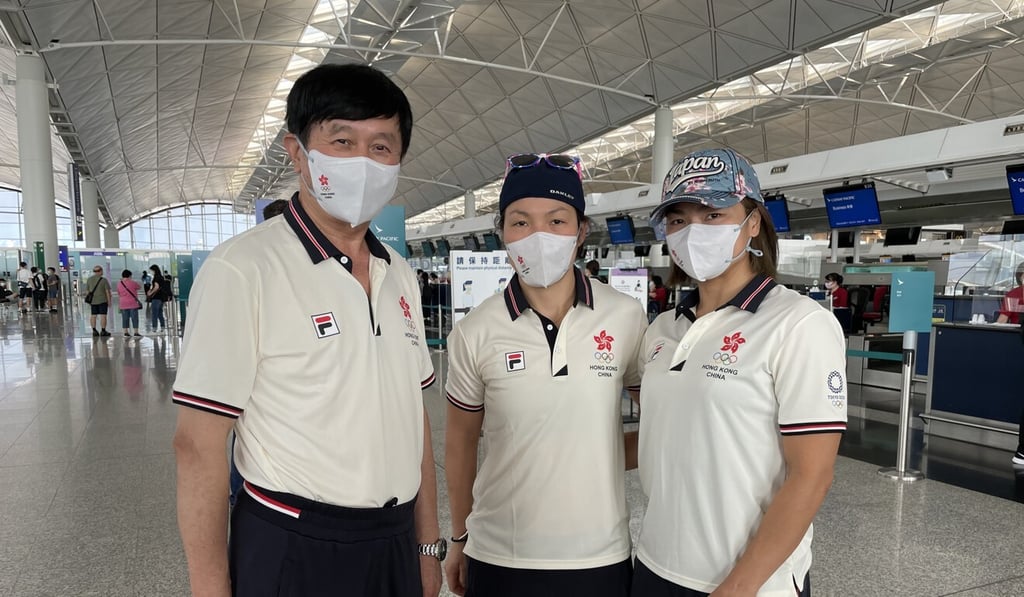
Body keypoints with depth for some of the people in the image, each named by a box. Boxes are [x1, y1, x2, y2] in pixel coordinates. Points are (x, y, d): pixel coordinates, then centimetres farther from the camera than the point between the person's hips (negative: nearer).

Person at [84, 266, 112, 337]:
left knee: (93, 316, 9)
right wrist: (109, 301, -4)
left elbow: (87, 291, 7)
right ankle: (103, 331, -4)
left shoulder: (89, 280, 4)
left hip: (93, 301, 5)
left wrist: (89, 300, 15)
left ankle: (94, 331, 9)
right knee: (103, 315, -3)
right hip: (102, 300, -5)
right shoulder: (103, 280, -9)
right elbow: (107, 291, -10)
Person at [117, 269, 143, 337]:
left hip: (123, 304, 4)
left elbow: (119, 295, 12)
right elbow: (138, 287, 12)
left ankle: (126, 332, 7)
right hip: (133, 303, -4)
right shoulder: (133, 283, -9)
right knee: (134, 318, 0)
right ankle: (136, 332, -1)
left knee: (125, 318, 7)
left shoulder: (119, 284, 3)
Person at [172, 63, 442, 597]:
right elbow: (197, 446, -14)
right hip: (293, 551, -5)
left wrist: (428, 545, 10)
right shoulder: (241, 270, -16)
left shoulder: (401, 276, 4)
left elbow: (414, 418, 8)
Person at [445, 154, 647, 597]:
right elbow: (460, 443, 4)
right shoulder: (474, 334, -8)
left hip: (601, 557, 1)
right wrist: (460, 538, 10)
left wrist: (600, 460, -6)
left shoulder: (627, 318, -8)